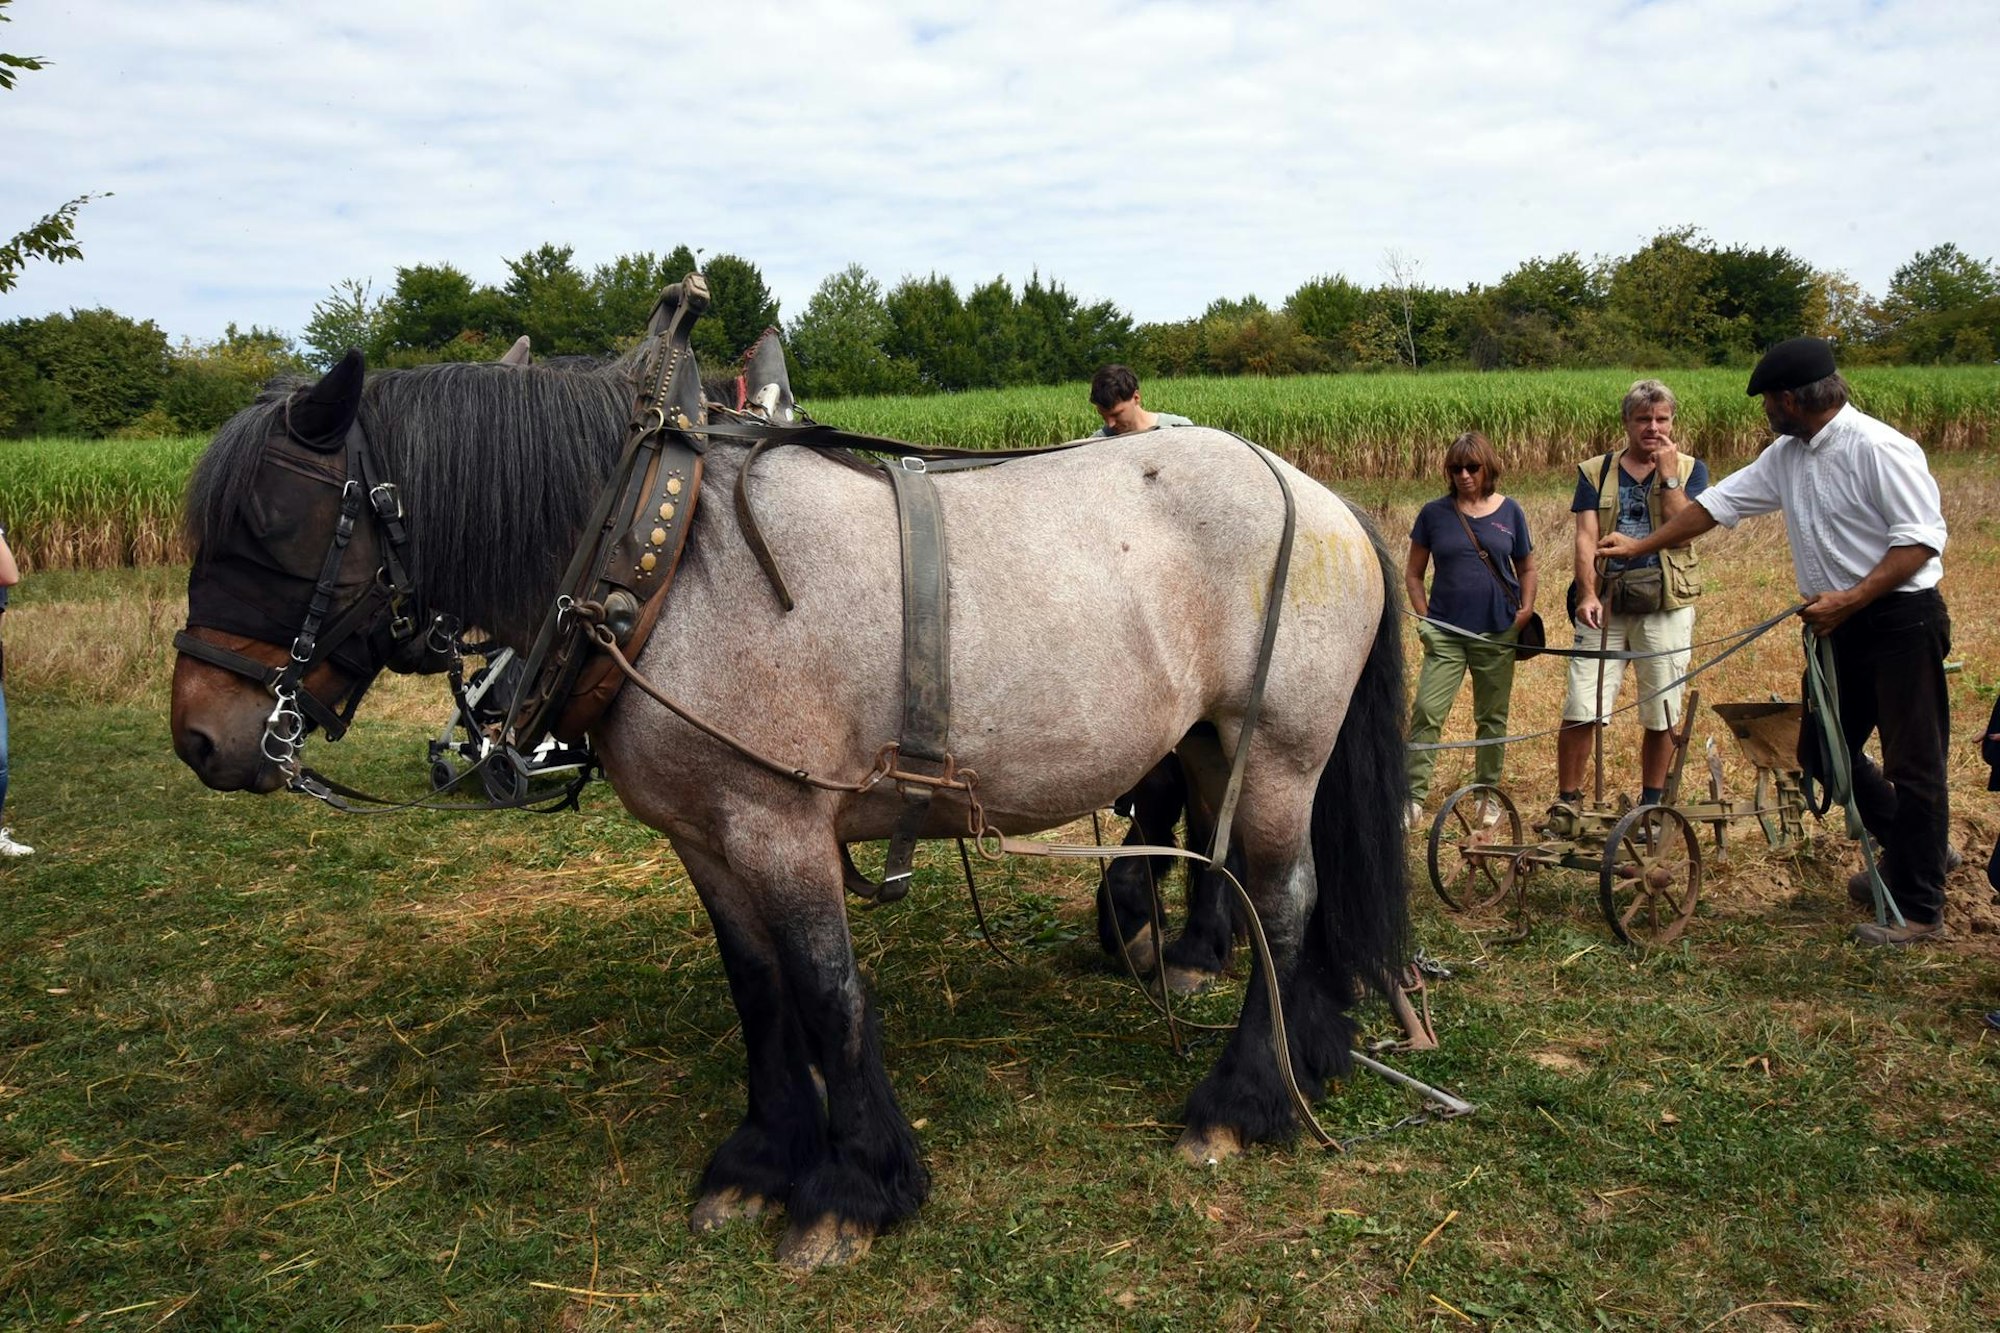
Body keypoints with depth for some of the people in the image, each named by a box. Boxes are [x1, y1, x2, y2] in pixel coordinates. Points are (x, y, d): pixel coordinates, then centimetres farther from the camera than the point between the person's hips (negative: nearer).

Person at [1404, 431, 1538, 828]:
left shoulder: (1509, 512, 3)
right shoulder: (1435, 513, 1)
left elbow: (1526, 569, 12)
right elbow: (1413, 573, 6)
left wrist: (1526, 609, -3)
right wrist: (1424, 617, -4)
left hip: (1498, 632, 1)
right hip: (1446, 632, -1)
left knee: (1492, 718, 12)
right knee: (1426, 713, -11)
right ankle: (1414, 798, -6)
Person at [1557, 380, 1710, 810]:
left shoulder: (1689, 470, 8)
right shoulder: (1595, 472, 8)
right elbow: (1586, 537, -2)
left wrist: (1668, 473, -8)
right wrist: (1587, 594, -14)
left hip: (1665, 606, 0)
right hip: (1604, 605, 0)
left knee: (1661, 714, 7)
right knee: (1580, 710, -6)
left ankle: (1651, 803, 21)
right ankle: (1566, 801, 5)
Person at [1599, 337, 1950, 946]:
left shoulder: (1878, 448, -16)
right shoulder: (1787, 456, 10)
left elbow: (1922, 538, -19)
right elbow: (1719, 502, 16)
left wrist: (1849, 600, -24)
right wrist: (1641, 546, 17)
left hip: (1901, 621, -9)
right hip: (1841, 625, 9)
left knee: (1912, 763, -1)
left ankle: (1920, 909, 8)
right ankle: (1909, 849, 35)